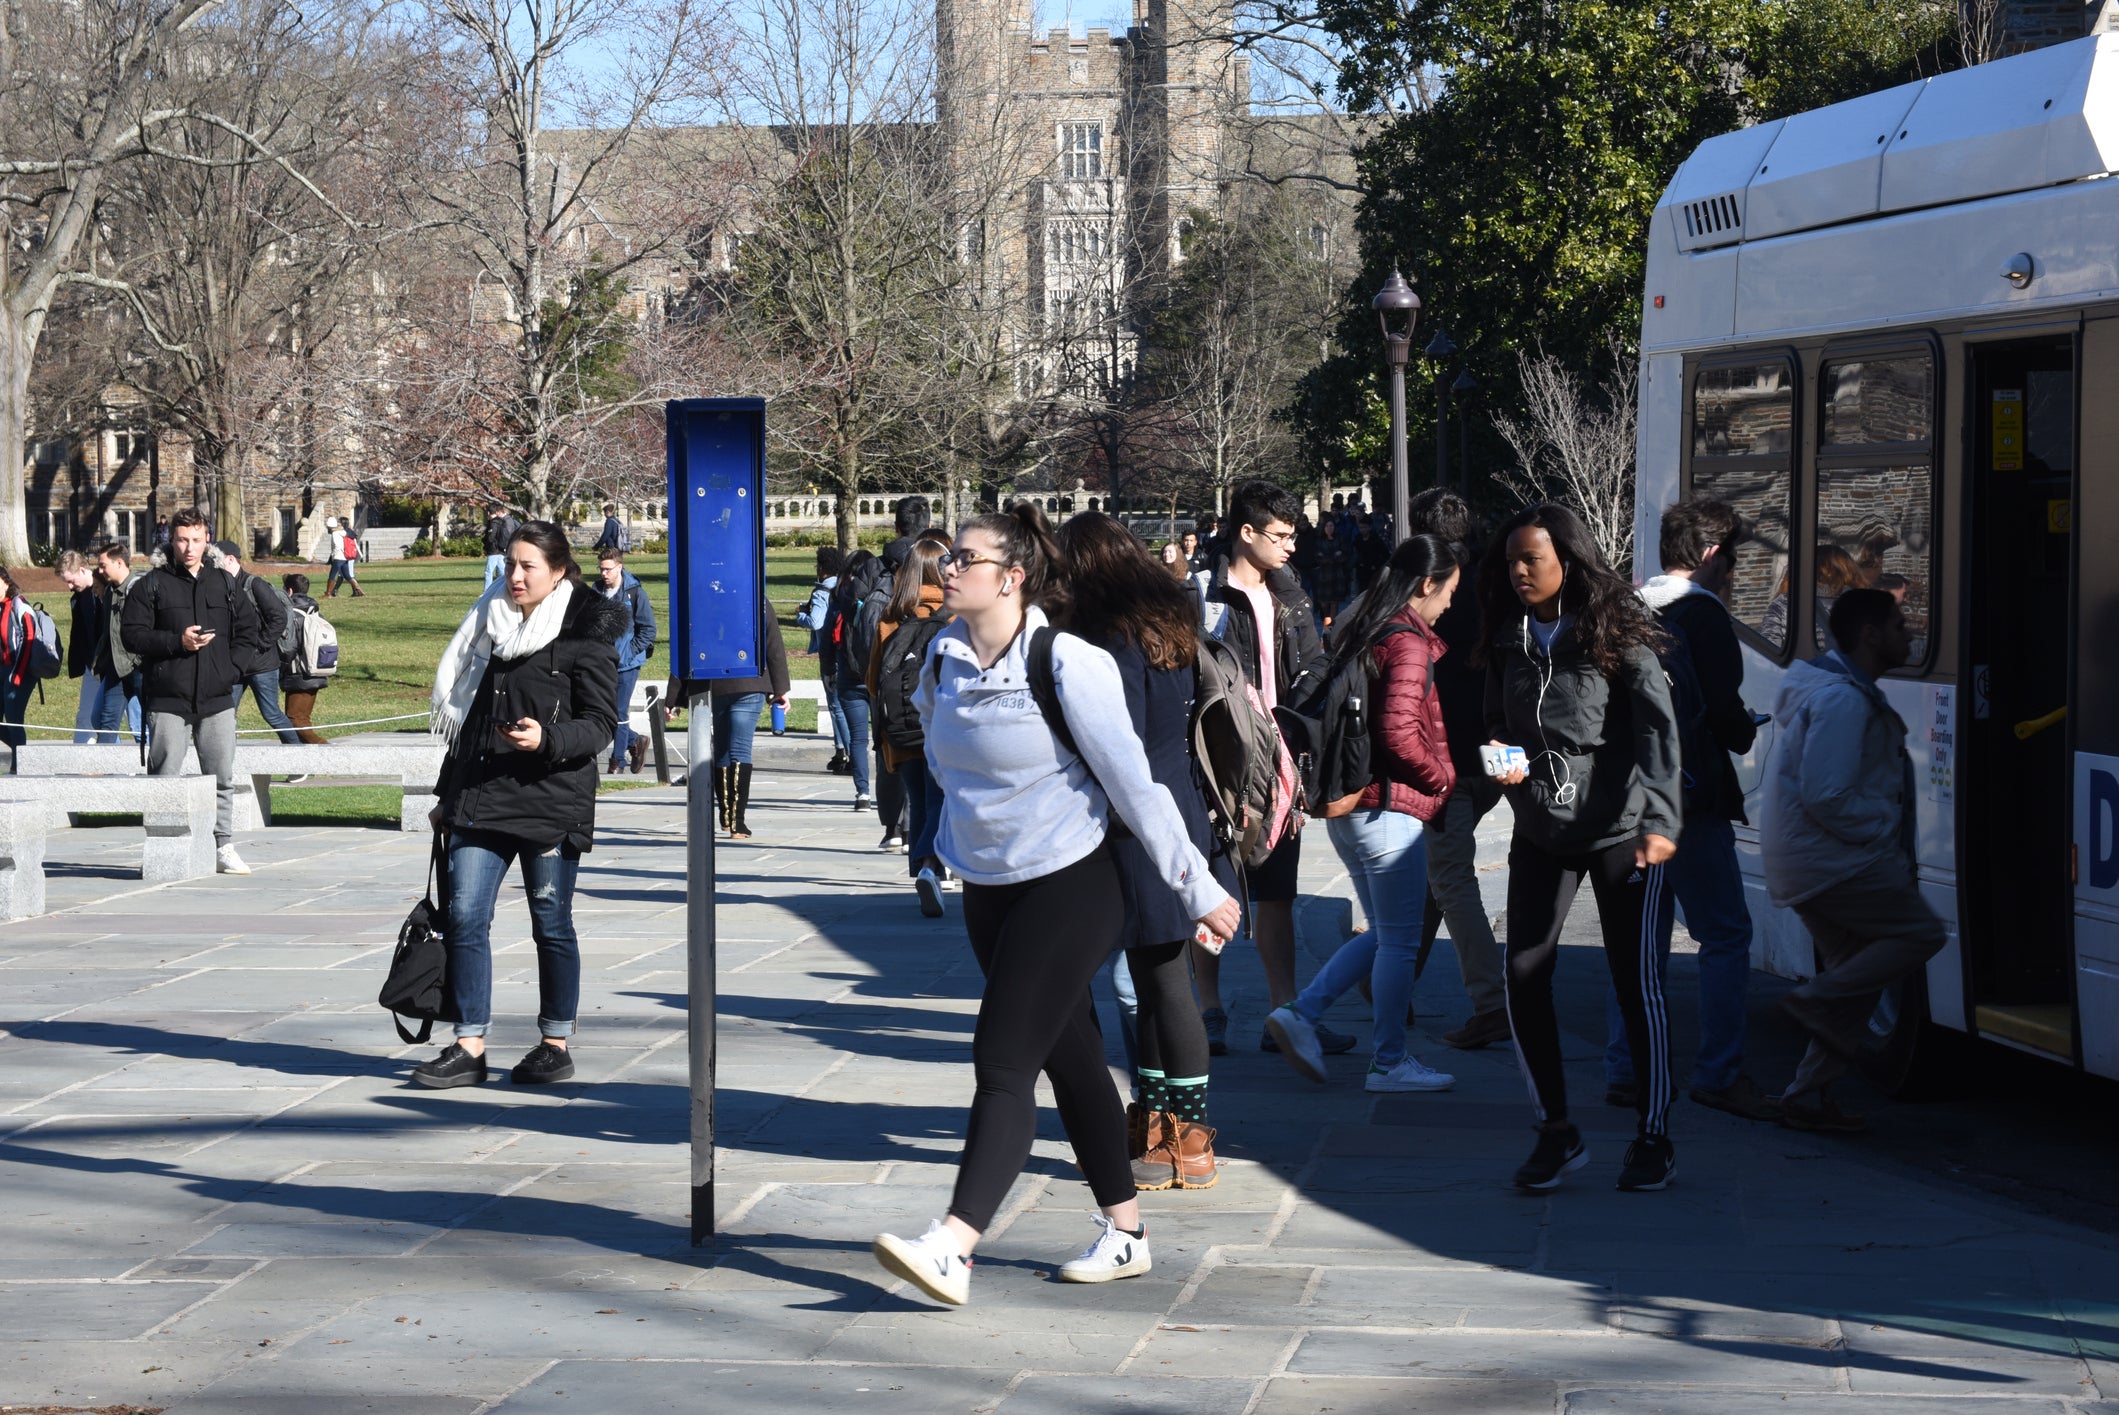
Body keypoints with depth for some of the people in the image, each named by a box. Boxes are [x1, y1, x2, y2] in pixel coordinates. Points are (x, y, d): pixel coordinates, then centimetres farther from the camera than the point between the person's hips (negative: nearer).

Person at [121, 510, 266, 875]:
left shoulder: (226, 584, 11)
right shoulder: (152, 585, 2)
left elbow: (249, 633, 14)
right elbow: (132, 634, -3)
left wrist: (232, 667, -1)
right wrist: (177, 642, -14)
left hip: (217, 699, 3)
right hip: (168, 699, -3)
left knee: (222, 777, 5)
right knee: (165, 777, -1)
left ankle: (223, 846, 14)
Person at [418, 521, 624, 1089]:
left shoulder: (586, 636, -3)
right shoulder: (492, 626, 14)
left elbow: (599, 724, -7)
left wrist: (547, 738, -25)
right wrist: (447, 795, 21)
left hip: (551, 803, -5)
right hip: (480, 797, 5)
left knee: (551, 922, 3)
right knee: (465, 916, -3)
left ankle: (556, 1043, 15)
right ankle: (469, 1047, 0)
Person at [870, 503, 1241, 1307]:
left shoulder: (1067, 666, -18)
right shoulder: (945, 660, 1)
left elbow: (1133, 782, -16)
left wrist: (1200, 889, -12)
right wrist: (956, 843, 26)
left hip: (1069, 886, -7)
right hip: (986, 886, 7)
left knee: (1004, 1061, -13)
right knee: (1069, 1058, 13)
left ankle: (953, 1247, -18)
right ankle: (1124, 1232, 23)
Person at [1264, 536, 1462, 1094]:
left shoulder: (1361, 631, 12)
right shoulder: (1408, 642, -16)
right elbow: (1399, 732, -24)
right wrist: (1442, 779, -9)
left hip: (1347, 805, 9)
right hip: (1390, 808, -9)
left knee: (1382, 933, 19)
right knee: (1399, 942, 2)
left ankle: (1301, 1015, 11)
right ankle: (1390, 1062, 10)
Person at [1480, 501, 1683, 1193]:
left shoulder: (1615, 633, -9)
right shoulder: (1508, 640, 6)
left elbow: (1658, 727, -17)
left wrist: (1659, 821, -28)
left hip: (1621, 831, -5)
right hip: (1540, 832, 5)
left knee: (1637, 982, -1)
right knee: (1523, 976, -4)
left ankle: (1654, 1137, 13)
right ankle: (1557, 1133, 10)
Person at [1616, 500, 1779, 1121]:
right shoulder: (1703, 615, -11)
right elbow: (1722, 712, -16)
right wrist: (1748, 733, 5)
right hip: (1688, 799, -8)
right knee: (1725, 935, -1)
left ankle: (1624, 1069, 12)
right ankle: (1719, 1074, -2)